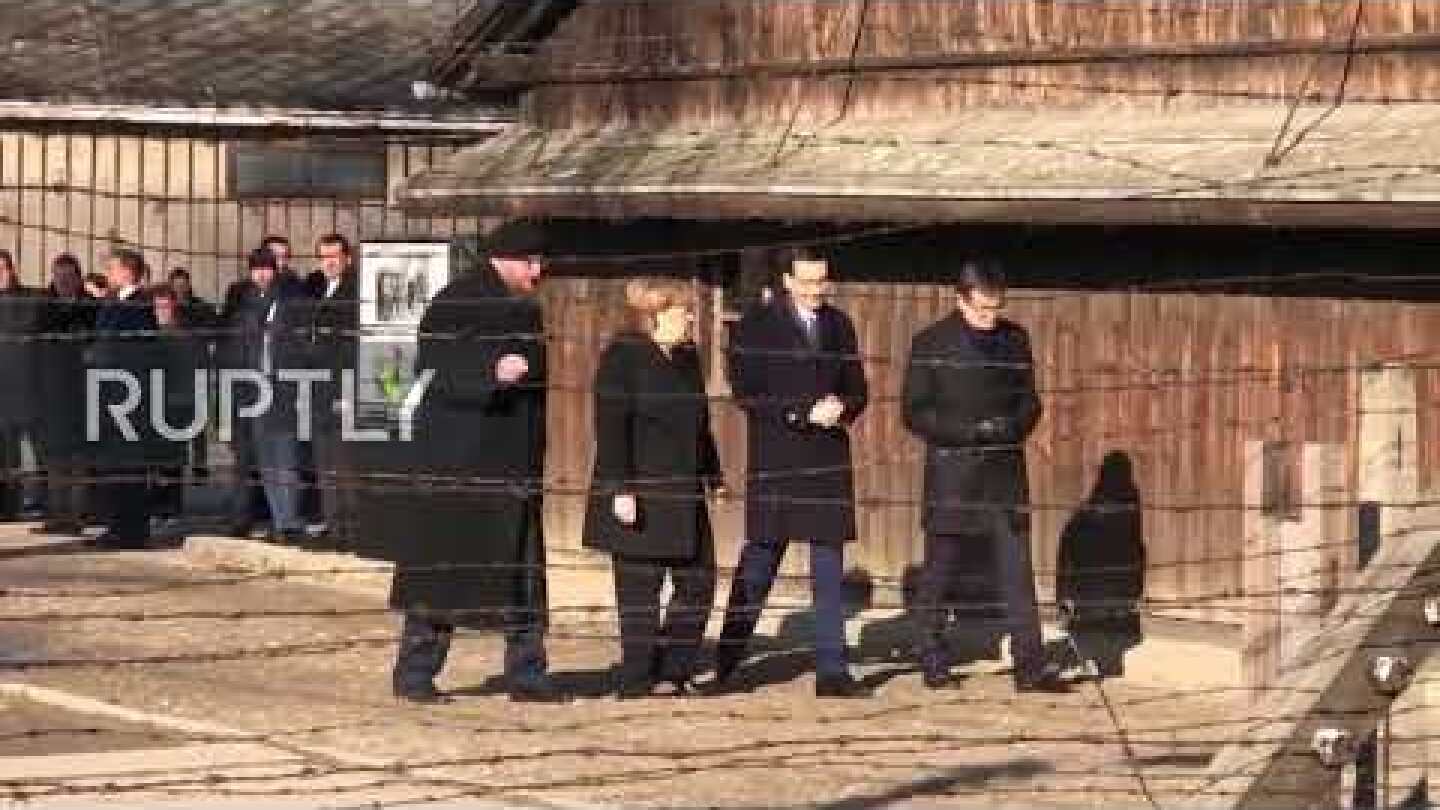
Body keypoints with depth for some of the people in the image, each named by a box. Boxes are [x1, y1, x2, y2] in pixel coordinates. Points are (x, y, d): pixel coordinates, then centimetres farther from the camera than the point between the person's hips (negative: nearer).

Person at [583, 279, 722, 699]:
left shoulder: (687, 357, 14)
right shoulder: (623, 356, -10)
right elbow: (611, 426, -15)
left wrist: (712, 475, 17)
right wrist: (621, 489, -21)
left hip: (682, 494, 8)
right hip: (639, 498, -8)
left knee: (698, 580, 6)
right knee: (640, 590, -2)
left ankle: (673, 670, 17)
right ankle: (637, 681, 6)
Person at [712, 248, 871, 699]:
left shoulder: (839, 326, 14)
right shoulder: (756, 326, -1)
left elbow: (857, 390, 16)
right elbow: (746, 391, -9)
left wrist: (843, 408, -7)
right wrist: (802, 413, -17)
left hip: (828, 461, 4)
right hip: (775, 463, -4)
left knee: (830, 570, 2)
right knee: (757, 567, 1)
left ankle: (832, 671, 3)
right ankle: (726, 667, 12)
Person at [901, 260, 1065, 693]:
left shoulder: (1015, 339, 8)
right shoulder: (931, 344, -4)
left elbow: (1029, 400, 14)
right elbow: (916, 413, -6)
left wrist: (1013, 427, -8)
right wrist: (973, 430, -16)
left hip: (1005, 476, 3)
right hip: (951, 477, -3)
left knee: (1018, 572, -2)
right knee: (938, 575, 6)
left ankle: (1030, 665, -3)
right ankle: (932, 659, 19)